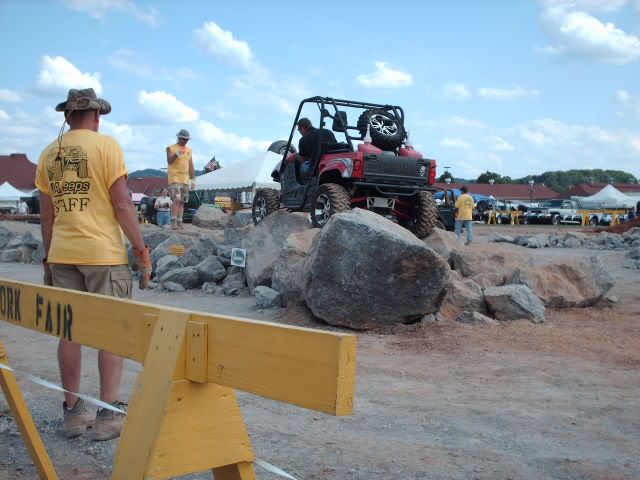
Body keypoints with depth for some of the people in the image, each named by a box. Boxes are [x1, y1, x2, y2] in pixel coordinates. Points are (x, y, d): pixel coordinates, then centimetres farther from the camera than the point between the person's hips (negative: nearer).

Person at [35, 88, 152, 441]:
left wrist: (48, 259, 20)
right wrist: (141, 250, -5)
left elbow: (46, 215, 13)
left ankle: (73, 412, 17)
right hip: (103, 253, -5)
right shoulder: (106, 145, -5)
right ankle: (107, 415, 2)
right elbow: (122, 204, -10)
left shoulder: (49, 154, 11)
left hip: (62, 254, 5)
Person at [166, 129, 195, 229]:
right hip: (174, 178, -6)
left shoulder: (189, 150, 17)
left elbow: (191, 166, 18)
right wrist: (176, 154, -34)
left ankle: (179, 223, 4)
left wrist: (193, 179, 13)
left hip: (185, 180, 6)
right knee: (176, 200, -19)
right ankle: (174, 222, -20)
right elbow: (169, 161, -15)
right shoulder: (171, 148, 1)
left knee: (182, 202, 3)